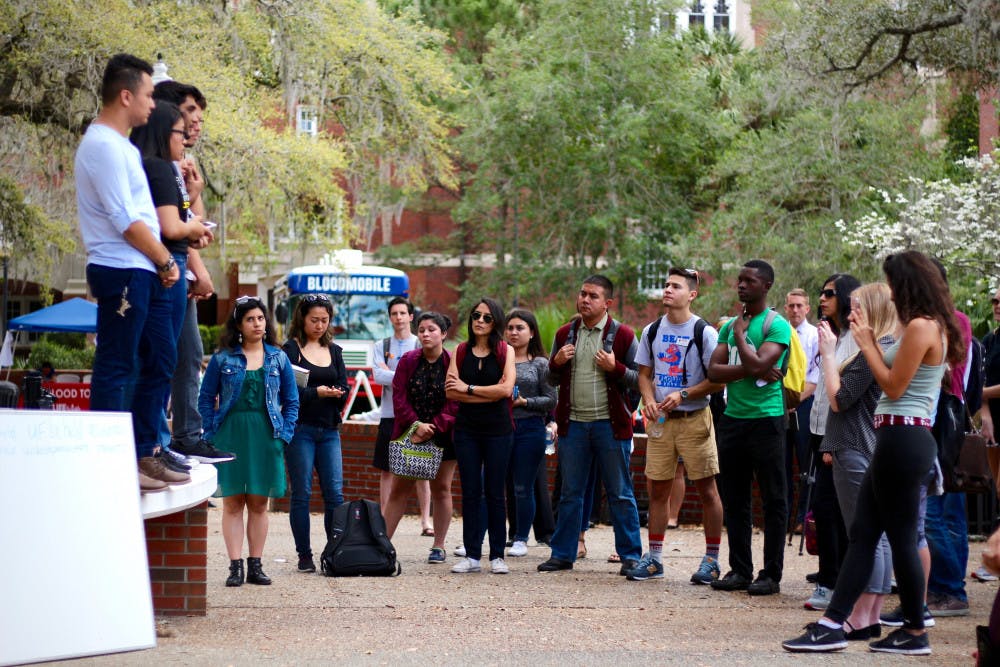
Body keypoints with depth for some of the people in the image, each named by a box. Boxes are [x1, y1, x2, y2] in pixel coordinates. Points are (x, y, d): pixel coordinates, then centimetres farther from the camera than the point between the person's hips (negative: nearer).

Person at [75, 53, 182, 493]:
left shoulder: (122, 145, 18)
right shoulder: (103, 146, -13)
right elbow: (125, 221, -17)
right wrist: (165, 261, -8)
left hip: (145, 274, 10)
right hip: (121, 272, -10)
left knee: (161, 361, 13)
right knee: (115, 369, -5)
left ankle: (142, 455, 20)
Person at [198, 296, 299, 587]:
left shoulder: (278, 358, 8)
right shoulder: (223, 358, 3)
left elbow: (291, 400, 12)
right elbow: (206, 398, 5)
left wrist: (284, 434, 2)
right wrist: (212, 436, -3)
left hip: (266, 435, 2)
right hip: (231, 435, -2)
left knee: (259, 503, 5)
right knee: (232, 502, -1)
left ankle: (255, 565, 10)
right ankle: (235, 566, -1)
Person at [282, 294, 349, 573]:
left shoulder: (334, 351, 15)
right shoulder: (290, 349, -1)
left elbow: (344, 388, 9)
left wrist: (337, 393, -13)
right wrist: (316, 393, -24)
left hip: (329, 430, 4)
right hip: (300, 428, -4)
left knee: (335, 494, 0)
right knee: (301, 493, -1)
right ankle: (304, 555, 5)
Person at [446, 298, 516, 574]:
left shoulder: (505, 351, 1)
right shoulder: (460, 351, 6)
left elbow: (506, 389, -12)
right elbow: (451, 391, -4)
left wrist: (468, 389, -7)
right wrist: (489, 393, -11)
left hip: (498, 430, -2)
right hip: (467, 429, 2)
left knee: (495, 493, 1)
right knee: (470, 492, 3)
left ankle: (497, 556, 7)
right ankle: (472, 555, 8)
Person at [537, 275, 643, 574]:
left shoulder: (622, 335, -2)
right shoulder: (565, 334, 10)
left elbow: (639, 379, -2)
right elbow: (552, 380, 17)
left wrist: (615, 368, -17)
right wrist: (556, 362, -3)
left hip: (609, 424, -4)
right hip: (573, 423, 4)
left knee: (620, 493, 1)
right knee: (569, 493, 9)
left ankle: (630, 555, 7)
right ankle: (563, 553, 15)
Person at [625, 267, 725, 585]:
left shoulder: (704, 332, -6)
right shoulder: (652, 331, 9)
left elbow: (718, 380, -8)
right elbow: (644, 374, 14)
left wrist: (682, 395, -17)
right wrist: (649, 400, -5)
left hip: (695, 418, -5)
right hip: (660, 419, 5)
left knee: (707, 489, -1)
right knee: (657, 489, 7)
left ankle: (711, 560, 6)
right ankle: (653, 558, 14)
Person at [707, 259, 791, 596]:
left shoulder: (777, 325, -6)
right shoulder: (729, 325, 14)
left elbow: (757, 365, -19)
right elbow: (714, 370, 3)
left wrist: (740, 333, -5)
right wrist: (749, 371, -12)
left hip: (766, 419, -7)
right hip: (732, 417, 7)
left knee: (773, 499, 0)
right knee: (735, 499, 9)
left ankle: (771, 574, 2)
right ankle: (739, 570, 16)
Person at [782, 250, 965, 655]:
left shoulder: (920, 326, -15)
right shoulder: (932, 327, 16)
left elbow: (893, 387, -14)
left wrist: (867, 343, -4)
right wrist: (871, 341, 13)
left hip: (903, 437, -11)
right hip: (899, 439, 11)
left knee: (900, 536, -2)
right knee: (862, 533, 8)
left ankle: (915, 633, 7)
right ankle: (832, 624, 7)